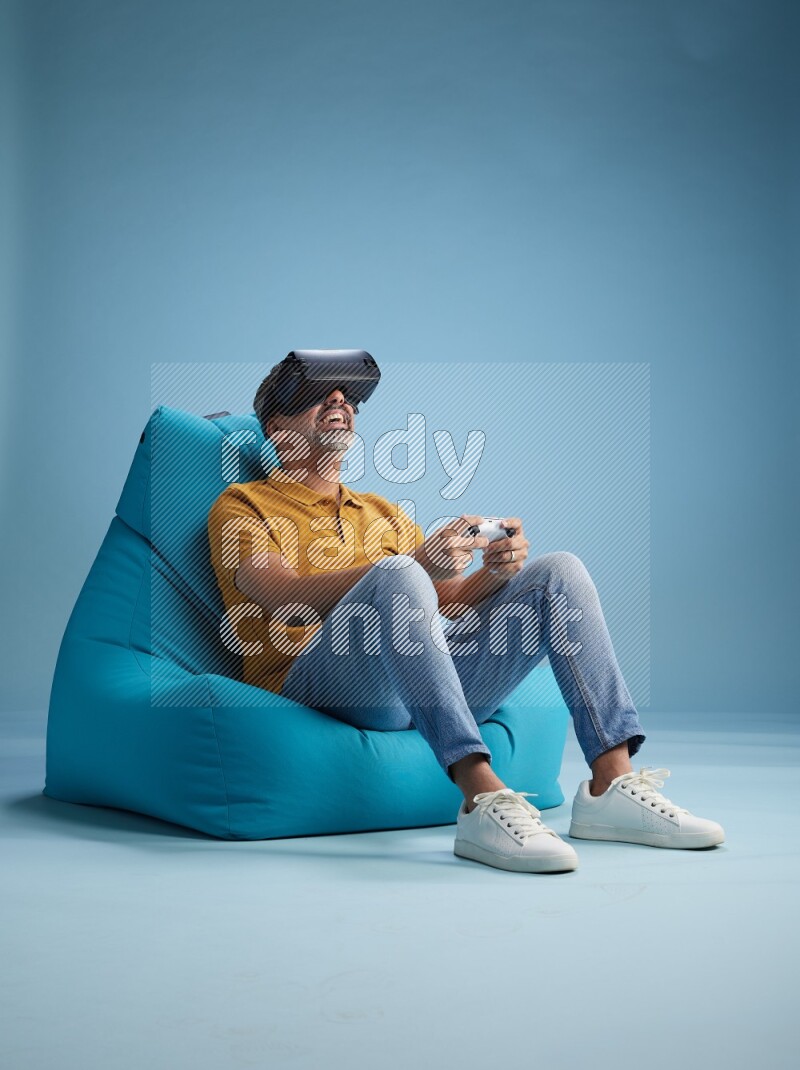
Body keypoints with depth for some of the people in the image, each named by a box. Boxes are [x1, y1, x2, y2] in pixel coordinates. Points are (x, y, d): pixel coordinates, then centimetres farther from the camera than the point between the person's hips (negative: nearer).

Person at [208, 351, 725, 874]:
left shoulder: (385, 513, 30)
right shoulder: (243, 505, 12)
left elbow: (448, 603, 19)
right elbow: (288, 598, -9)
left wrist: (496, 571, -5)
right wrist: (421, 563, -22)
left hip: (431, 680, 6)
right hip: (317, 682, -5)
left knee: (559, 571, -7)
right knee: (397, 574, -34)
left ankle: (612, 784, -20)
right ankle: (483, 800, -44)